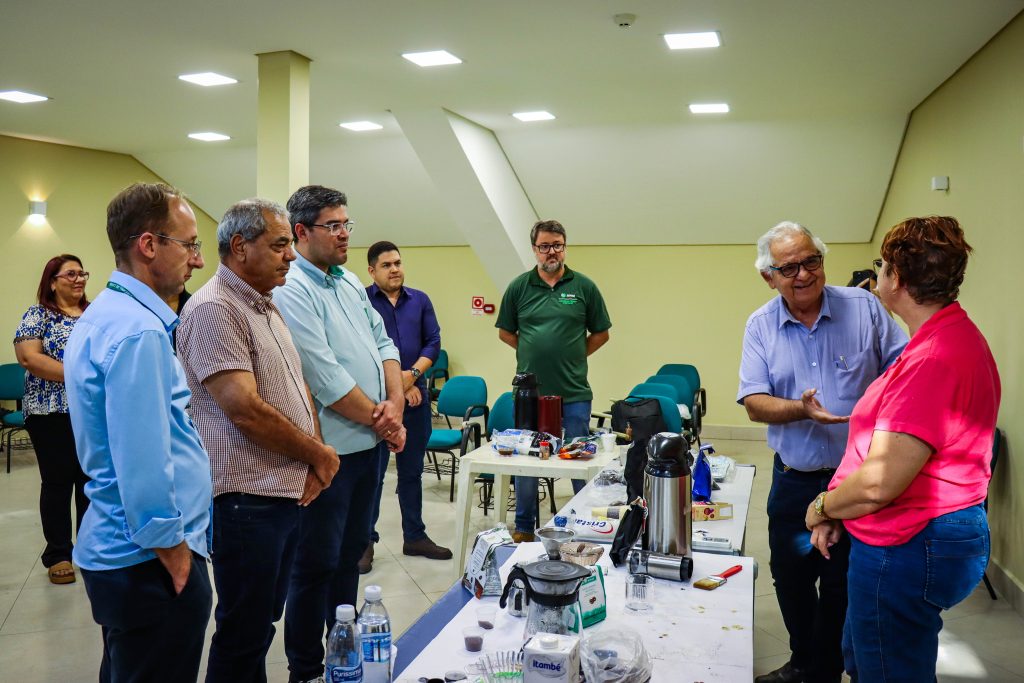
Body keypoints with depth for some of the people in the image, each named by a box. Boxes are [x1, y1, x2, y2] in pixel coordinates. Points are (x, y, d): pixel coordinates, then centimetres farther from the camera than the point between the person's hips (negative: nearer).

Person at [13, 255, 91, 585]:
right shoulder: (38, 314, -2)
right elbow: (27, 356, -14)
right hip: (53, 412, -4)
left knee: (92, 479, 9)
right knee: (57, 482, 3)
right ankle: (58, 555, 13)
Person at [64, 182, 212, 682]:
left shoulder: (106, 313, 11)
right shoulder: (137, 329, -22)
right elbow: (144, 462, -25)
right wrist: (172, 548, -15)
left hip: (116, 549, 10)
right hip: (152, 562, -10)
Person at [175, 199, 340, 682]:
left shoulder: (267, 306, 13)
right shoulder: (214, 309, -17)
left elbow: (297, 388, 15)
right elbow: (246, 412, -23)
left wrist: (312, 463, 1)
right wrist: (319, 454, -11)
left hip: (288, 492, 9)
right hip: (246, 498, -9)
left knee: (264, 621, 21)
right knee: (245, 634, 5)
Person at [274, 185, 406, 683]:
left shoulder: (351, 283, 12)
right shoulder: (291, 291, -16)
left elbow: (383, 344, 11)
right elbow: (325, 377, -21)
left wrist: (395, 403, -5)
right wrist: (379, 419, -11)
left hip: (370, 442, 8)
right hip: (330, 450, -8)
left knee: (351, 554, 19)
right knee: (318, 564, 4)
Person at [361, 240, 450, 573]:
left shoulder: (420, 300, 11)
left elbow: (433, 342, 7)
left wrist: (412, 375, -9)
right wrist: (397, 385, -10)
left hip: (416, 398, 4)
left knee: (412, 470, 13)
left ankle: (414, 536, 24)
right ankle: (366, 542, 12)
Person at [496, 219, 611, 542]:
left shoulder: (584, 286, 1)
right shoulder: (519, 287, 4)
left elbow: (601, 334, 8)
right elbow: (505, 332, 12)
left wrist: (573, 356, 1)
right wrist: (535, 352, 3)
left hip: (574, 392, -1)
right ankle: (524, 527, 26)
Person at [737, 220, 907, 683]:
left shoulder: (863, 307, -5)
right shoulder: (760, 326, -1)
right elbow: (755, 403, -7)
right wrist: (800, 409, -27)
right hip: (794, 479, 3)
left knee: (841, 586, 8)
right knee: (790, 579, 17)